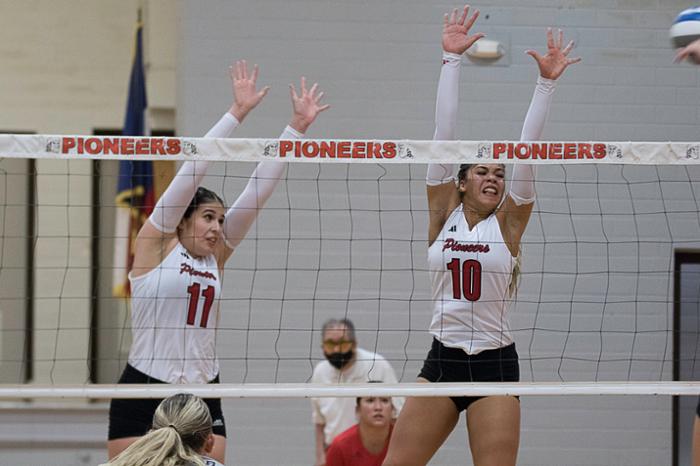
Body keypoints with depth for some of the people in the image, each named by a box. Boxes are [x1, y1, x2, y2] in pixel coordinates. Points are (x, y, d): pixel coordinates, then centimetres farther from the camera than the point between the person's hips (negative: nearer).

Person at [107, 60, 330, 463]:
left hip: (202, 396, 5)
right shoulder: (155, 245, -4)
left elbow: (258, 191, 6)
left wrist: (297, 126, 3)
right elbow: (193, 171, -10)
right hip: (144, 392, -5)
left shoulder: (217, 256, 9)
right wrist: (237, 113, -14)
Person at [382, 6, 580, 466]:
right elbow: (444, 134, 0)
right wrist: (452, 59, -4)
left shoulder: (508, 222, 2)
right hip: (442, 359, 2)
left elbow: (527, 150, -5)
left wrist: (547, 83, -11)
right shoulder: (444, 214, 5)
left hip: (495, 364, -2)